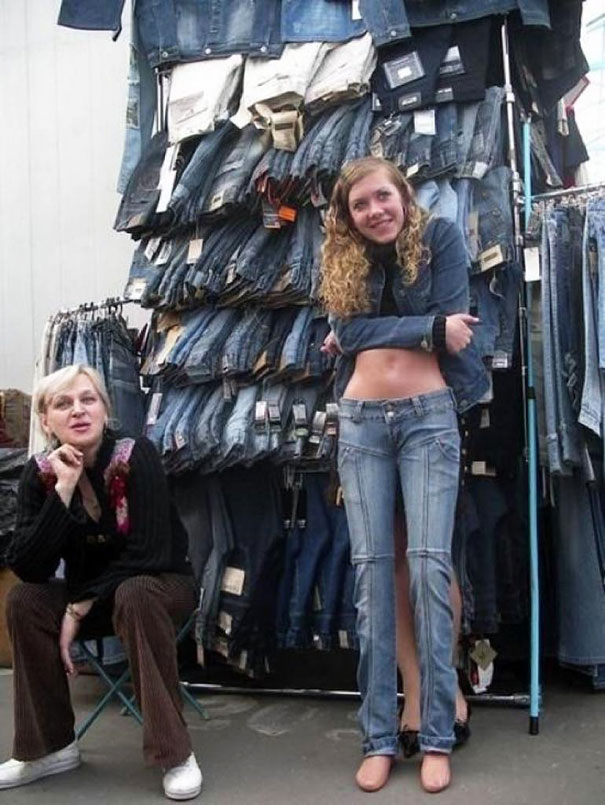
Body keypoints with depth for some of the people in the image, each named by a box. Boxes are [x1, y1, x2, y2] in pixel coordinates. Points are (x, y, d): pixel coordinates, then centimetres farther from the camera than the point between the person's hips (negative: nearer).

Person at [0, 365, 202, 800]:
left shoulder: (136, 456, -22)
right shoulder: (41, 472, -10)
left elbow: (147, 554, -25)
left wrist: (80, 607, -20)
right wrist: (63, 490, -30)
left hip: (161, 583, -4)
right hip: (89, 592, 4)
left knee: (134, 596, -35)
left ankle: (176, 753, -24)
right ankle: (51, 747, -4)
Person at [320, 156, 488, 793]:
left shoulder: (439, 237, 5)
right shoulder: (343, 262, 13)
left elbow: (453, 324, -7)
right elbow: (349, 332, -4)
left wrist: (372, 333, -1)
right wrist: (429, 327, -10)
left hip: (428, 418, -3)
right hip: (361, 423, 3)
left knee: (429, 564, -9)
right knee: (371, 569, -1)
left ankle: (437, 737, 2)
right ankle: (379, 737, 5)